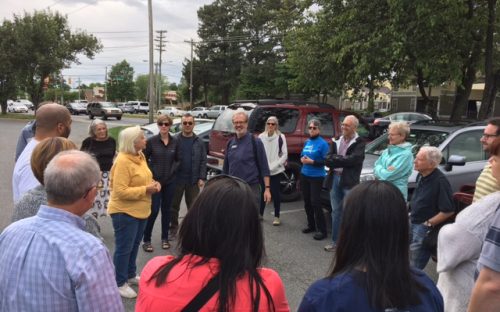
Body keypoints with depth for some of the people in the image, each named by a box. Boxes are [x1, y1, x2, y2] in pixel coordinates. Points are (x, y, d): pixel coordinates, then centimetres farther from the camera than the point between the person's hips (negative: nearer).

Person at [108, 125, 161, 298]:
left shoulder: (140, 156, 6)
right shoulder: (122, 161, -22)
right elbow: (121, 191, -25)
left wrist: (153, 183, -2)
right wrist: (146, 190, -24)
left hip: (140, 210, 9)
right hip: (125, 212, -9)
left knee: (134, 245, 21)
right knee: (124, 248, 3)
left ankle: (130, 275, 38)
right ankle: (119, 283, 18)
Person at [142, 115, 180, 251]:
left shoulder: (175, 141, 1)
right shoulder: (151, 141, -6)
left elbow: (178, 159, 10)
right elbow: (144, 159, -1)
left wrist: (173, 170, -5)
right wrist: (151, 174, -7)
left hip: (170, 181, 3)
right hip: (155, 181, -3)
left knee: (166, 209, 11)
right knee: (154, 210, -4)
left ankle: (165, 238, 24)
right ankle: (146, 239, 10)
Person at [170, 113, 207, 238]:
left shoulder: (199, 142, 3)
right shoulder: (175, 140, -1)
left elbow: (203, 161, 1)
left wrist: (202, 178, -5)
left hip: (193, 180, 0)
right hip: (177, 179, 0)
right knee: (174, 205, 10)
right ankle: (173, 228, 25)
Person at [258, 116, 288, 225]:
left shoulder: (281, 137, -4)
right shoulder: (261, 137, 0)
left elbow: (284, 154, -4)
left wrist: (273, 166, -10)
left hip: (276, 171, -2)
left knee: (275, 193, 3)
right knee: (262, 192, 10)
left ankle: (277, 217, 16)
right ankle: (260, 214, 27)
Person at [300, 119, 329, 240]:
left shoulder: (323, 143, -11)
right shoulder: (307, 142, 10)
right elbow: (302, 155, 19)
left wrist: (312, 161, -21)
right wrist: (302, 159, -3)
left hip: (316, 177, -7)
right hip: (304, 175, 7)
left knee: (315, 202, -7)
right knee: (307, 201, 12)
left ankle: (322, 230, 2)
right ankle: (311, 225, 27)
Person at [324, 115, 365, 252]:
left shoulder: (360, 143, -5)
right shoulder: (336, 141, 11)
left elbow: (352, 160, -19)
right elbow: (327, 160, 1)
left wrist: (335, 159, -9)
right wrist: (342, 160, -15)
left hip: (349, 182, -5)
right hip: (335, 179, 6)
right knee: (336, 212, 14)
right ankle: (335, 242, 25)